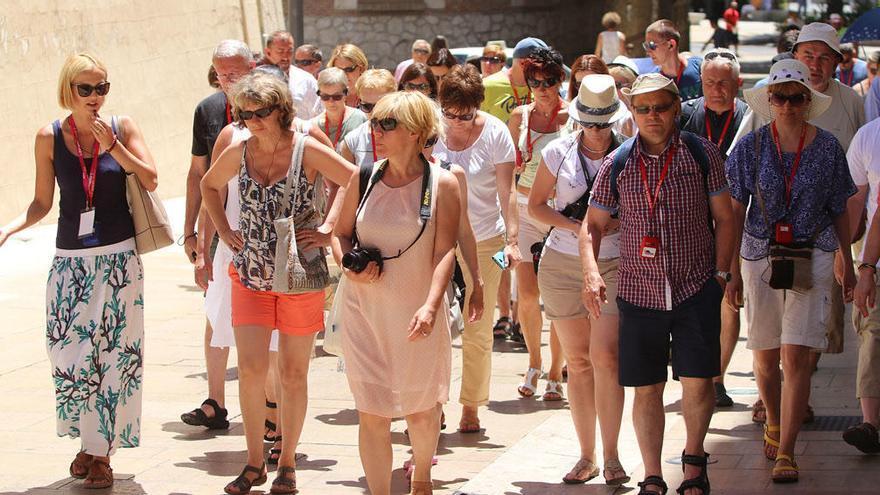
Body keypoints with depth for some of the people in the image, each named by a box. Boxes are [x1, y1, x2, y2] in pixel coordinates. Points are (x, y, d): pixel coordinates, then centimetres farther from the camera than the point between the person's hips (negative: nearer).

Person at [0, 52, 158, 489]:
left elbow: (151, 181, -3)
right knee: (69, 354, -3)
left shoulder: (121, 127, 0)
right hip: (70, 260, 1)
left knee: (114, 354, -2)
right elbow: (42, 202, 6)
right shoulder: (49, 137, 1)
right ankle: (87, 440, 19)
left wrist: (114, 147, -14)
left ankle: (102, 451, 8)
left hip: (118, 259, -1)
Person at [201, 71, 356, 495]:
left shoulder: (308, 152, -9)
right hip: (250, 274, 3)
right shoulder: (238, 153, 3)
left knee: (293, 373, 5)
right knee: (250, 368, -3)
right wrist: (224, 230, 11)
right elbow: (209, 185, 23)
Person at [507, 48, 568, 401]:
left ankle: (556, 373, 11)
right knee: (527, 294, -4)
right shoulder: (520, 116, 8)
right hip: (525, 209, 2)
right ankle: (534, 362, 19)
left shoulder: (571, 117, -2)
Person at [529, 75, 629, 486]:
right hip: (562, 265, 2)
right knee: (577, 360, 7)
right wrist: (574, 225, -8)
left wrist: (613, 223, -14)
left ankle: (611, 456, -5)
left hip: (613, 264, -2)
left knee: (605, 356, -13)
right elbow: (535, 204, 8)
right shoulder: (558, 152, 2)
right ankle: (586, 455, 16)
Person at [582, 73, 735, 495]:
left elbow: (723, 218, 6)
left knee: (697, 381, -6)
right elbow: (592, 225, 7)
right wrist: (591, 272, -9)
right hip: (640, 292, 1)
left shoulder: (703, 155, -1)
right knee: (647, 388, 6)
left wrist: (720, 273, -1)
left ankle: (694, 458, 22)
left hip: (697, 289, -1)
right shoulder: (617, 165, 1)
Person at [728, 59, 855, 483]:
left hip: (811, 257, -1)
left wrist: (848, 266, 13)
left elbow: (840, 211, 9)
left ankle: (785, 451, -6)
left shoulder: (827, 147, 0)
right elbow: (735, 212, 3)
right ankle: (773, 423, 37)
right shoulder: (751, 146, -1)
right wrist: (733, 271, 0)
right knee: (764, 355, 10)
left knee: (795, 355, -10)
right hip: (760, 256, 1)